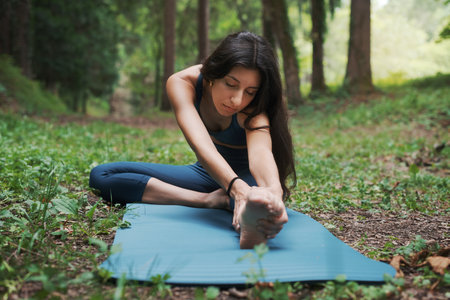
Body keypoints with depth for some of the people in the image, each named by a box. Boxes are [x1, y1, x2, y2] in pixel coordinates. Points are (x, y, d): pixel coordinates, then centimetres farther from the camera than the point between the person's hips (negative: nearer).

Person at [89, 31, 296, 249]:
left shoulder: (256, 107, -29)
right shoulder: (182, 83, -25)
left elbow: (260, 151, -50)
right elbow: (200, 144, -41)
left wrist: (273, 191, -73)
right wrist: (237, 188, -60)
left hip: (249, 175, -3)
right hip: (210, 172, 4)